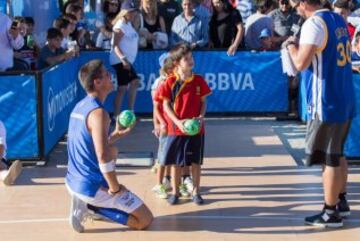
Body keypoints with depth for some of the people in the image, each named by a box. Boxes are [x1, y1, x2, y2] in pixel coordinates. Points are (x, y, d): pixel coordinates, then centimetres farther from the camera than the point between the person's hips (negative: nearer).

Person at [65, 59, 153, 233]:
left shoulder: (79, 107, 8)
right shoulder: (98, 113, -21)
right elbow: (103, 157, -30)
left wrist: (116, 134, 16)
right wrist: (115, 189, -18)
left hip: (73, 182, 9)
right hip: (92, 186, -9)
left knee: (113, 151, 36)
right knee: (145, 220, -1)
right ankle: (91, 206, -7)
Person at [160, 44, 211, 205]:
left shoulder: (199, 80, -1)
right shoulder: (170, 82, -6)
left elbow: (203, 102, 6)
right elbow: (166, 105, -3)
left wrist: (201, 117, -12)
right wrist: (177, 121, -15)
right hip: (176, 129, -1)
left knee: (196, 161, 8)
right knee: (175, 162, 8)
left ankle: (196, 192, 21)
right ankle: (175, 192, 22)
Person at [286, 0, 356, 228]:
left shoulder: (314, 23, -17)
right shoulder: (339, 20, 10)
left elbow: (301, 63, -24)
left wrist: (291, 45, -5)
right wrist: (300, 45, 16)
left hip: (326, 103, -9)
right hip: (345, 99, 9)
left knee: (328, 159, 1)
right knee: (338, 154, 20)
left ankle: (330, 213, 10)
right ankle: (341, 202, 30)